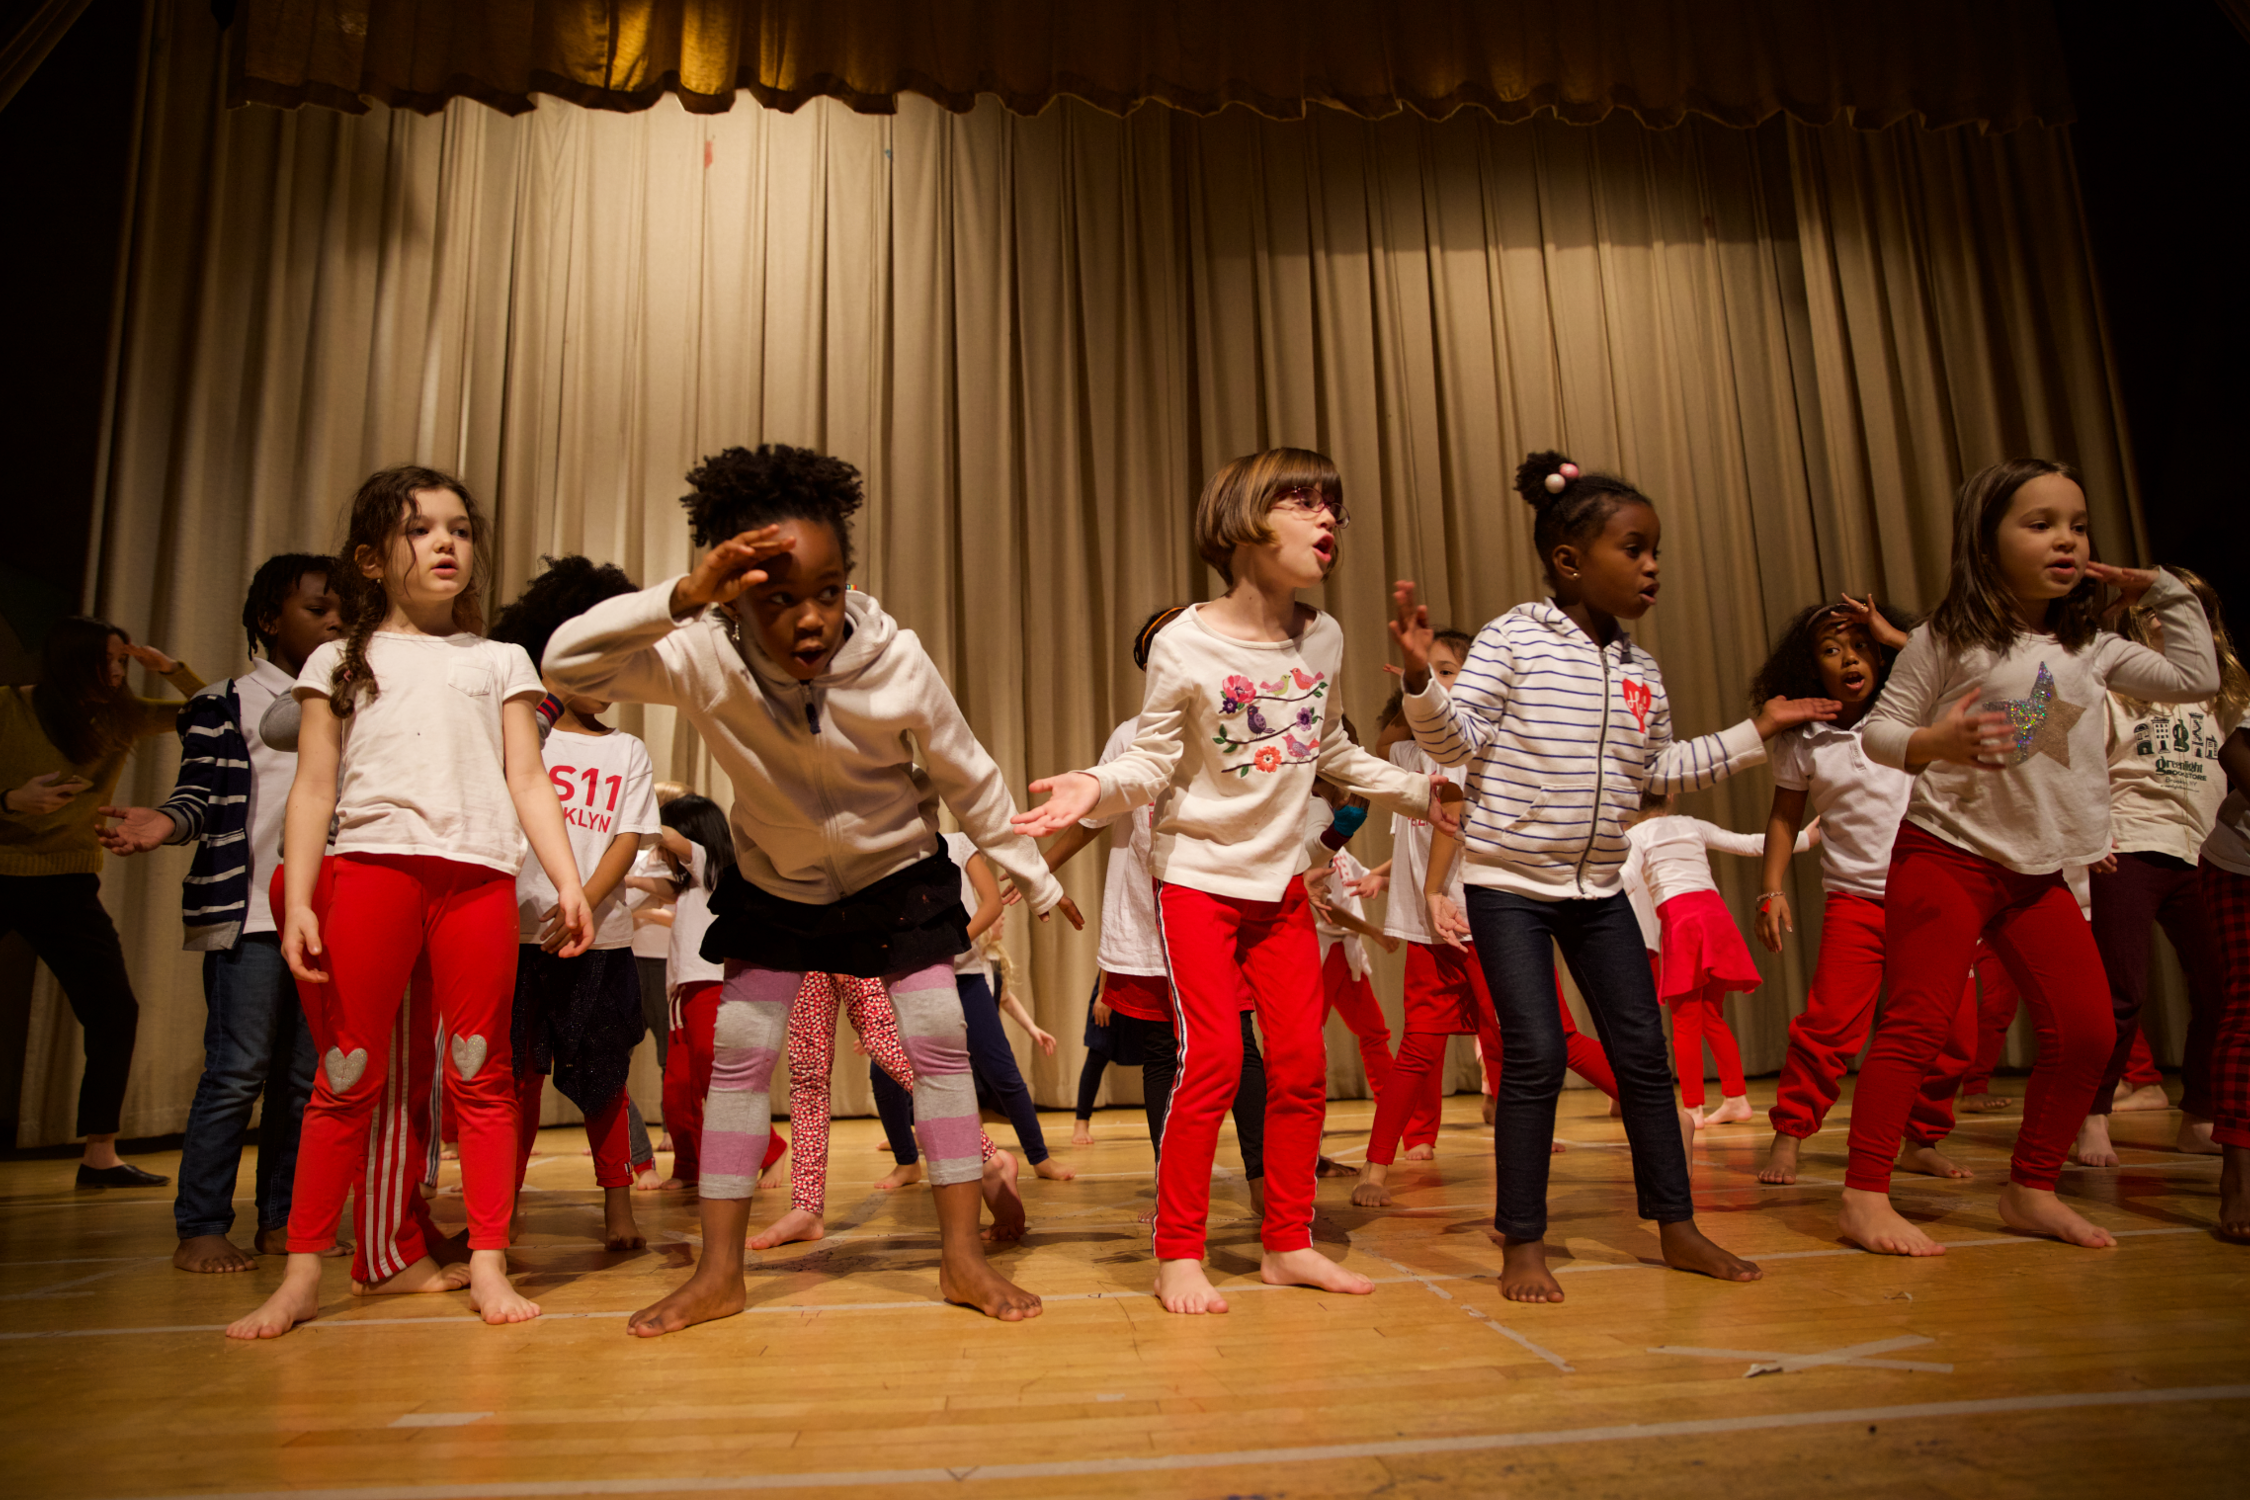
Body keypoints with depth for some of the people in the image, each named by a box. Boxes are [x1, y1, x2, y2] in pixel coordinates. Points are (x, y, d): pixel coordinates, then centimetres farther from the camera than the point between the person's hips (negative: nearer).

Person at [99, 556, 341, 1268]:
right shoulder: (225, 706, 3)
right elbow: (201, 796, -3)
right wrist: (166, 824, -23)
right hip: (249, 914, -5)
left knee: (305, 1074, 6)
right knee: (238, 1068, -8)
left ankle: (281, 1221, 15)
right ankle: (200, 1227, 3)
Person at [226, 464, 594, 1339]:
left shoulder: (499, 662, 18)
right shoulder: (340, 662, 15)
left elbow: (528, 783, 11)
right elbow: (313, 791, 9)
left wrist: (569, 881, 0)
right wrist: (297, 902, -2)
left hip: (479, 875, 1)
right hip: (371, 865, 0)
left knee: (480, 1074, 2)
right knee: (348, 1076, 2)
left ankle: (487, 1260, 8)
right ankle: (301, 1272, 12)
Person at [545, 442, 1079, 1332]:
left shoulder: (897, 664, -26)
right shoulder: (707, 659, -26)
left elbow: (970, 782, -13)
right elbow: (568, 663, -36)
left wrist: (1038, 882, -4)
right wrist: (684, 596, -49)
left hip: (896, 875, -1)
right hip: (773, 884, 1)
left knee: (940, 1044, -5)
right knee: (738, 1055, 2)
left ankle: (963, 1257, 8)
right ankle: (719, 1271, 15)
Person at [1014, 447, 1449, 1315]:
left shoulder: (1323, 638, 2)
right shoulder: (1185, 645, -14)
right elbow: (1152, 762, -12)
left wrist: (1421, 794, 18)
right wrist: (1097, 787, -32)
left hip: (1281, 881, 6)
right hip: (1197, 876, -5)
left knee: (1301, 1063, 6)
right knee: (1213, 1060, -9)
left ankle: (1288, 1244, 22)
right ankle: (1178, 1254, 9)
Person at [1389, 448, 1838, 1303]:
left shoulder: (1642, 671, 8)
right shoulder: (1514, 640, -9)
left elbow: (1661, 768, 17)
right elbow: (1456, 739, -14)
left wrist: (1755, 734, 18)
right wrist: (1421, 677, -32)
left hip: (1599, 887, 6)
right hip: (1509, 881, -6)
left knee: (1642, 1051, 9)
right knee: (1536, 1055, -6)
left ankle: (1677, 1225, 25)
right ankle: (1522, 1242, 8)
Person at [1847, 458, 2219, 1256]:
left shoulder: (2090, 648, 10)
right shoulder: (1947, 640, -6)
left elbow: (2195, 680, 10)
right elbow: (1879, 729, -8)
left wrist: (2167, 591, 12)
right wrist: (1935, 743, -28)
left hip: (2041, 872, 6)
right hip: (1945, 855, -6)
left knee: (2087, 1033, 5)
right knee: (1917, 1024, -11)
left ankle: (2030, 1190, 22)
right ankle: (1865, 1196, -5)